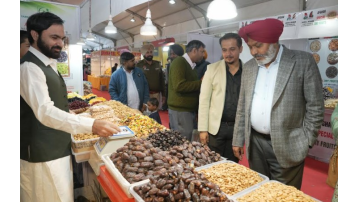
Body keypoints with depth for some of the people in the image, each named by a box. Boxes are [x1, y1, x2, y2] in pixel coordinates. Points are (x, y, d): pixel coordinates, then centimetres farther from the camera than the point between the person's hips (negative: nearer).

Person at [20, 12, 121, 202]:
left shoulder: (48, 64, 11)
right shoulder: (29, 67, -19)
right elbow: (45, 112, -33)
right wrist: (91, 125, -43)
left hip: (56, 149, 9)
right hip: (42, 155, -9)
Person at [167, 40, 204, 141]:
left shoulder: (190, 65, 15)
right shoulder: (179, 62, -13)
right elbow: (179, 86, -25)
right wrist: (201, 82, -17)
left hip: (189, 110, 9)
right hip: (180, 111, -9)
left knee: (187, 142, 14)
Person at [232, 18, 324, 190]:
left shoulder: (303, 61, -7)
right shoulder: (248, 67, 6)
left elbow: (315, 106, -5)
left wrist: (307, 141, -7)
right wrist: (238, 139, 9)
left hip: (287, 145, -4)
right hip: (255, 143, 4)